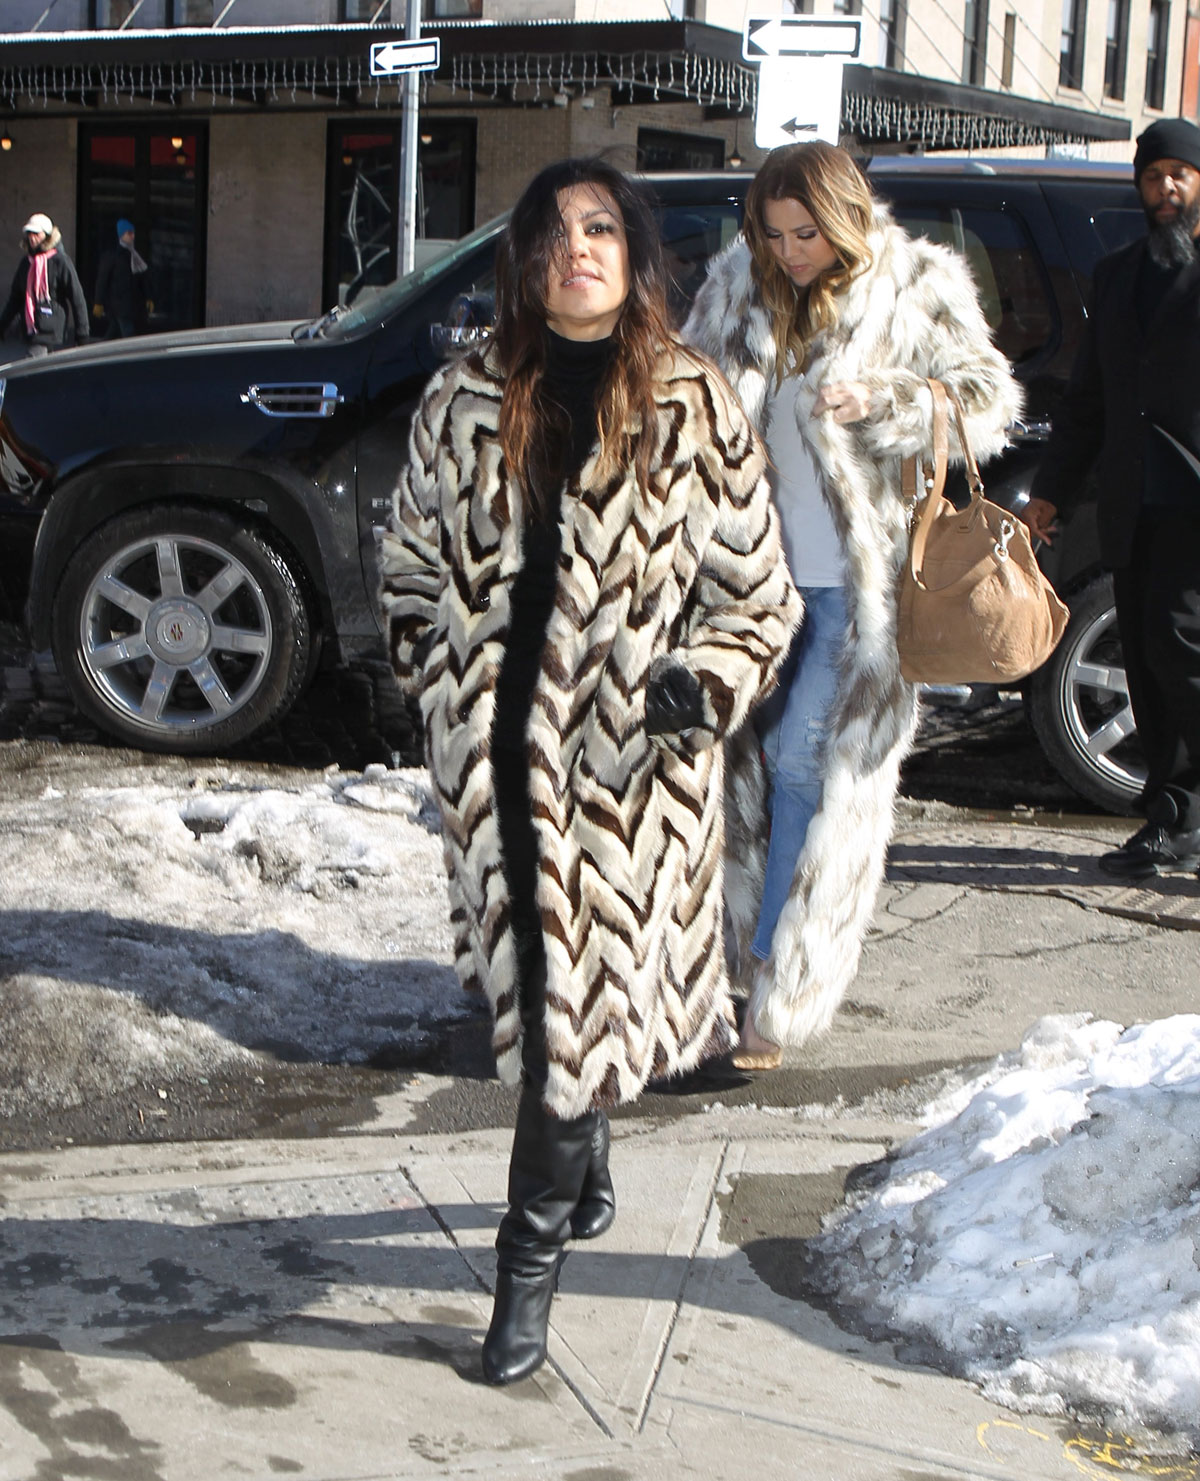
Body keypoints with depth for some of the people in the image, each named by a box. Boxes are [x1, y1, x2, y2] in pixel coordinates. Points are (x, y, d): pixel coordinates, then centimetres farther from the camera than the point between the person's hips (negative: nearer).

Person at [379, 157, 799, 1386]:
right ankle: (586, 1177, 37)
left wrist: (705, 680, -13)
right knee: (533, 986, 12)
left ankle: (533, 1249, 11)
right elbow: (411, 557, 18)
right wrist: (437, 673, 5)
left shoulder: (693, 408, -2)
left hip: (630, 758, -3)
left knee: (584, 994, -2)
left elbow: (758, 592, 3)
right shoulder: (467, 401, 6)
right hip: (496, 751, 3)